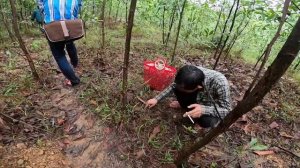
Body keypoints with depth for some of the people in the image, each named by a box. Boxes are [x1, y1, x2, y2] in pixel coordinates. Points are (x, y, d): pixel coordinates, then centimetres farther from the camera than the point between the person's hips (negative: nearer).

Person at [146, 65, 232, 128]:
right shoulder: (193, 74, -27)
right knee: (178, 88, -21)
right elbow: (174, 85, -10)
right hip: (199, 99, 3)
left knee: (206, 122, -35)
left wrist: (203, 109, -48)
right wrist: (156, 99, -11)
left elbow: (227, 110, -31)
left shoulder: (219, 82, -41)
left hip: (214, 107, -3)